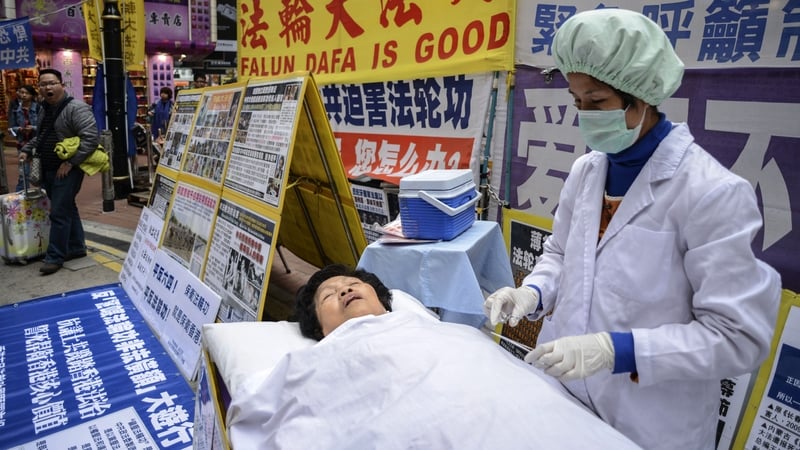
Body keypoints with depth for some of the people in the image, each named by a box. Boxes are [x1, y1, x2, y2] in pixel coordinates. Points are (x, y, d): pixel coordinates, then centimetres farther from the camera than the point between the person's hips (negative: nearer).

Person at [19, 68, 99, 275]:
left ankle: (55, 257, 4)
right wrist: (27, 150, 10)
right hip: (47, 169, 8)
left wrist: (70, 163, -23)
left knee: (59, 213, -5)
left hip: (66, 170, -8)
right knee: (67, 209, 15)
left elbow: (91, 138, -23)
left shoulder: (76, 108, -15)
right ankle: (77, 248, 25)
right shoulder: (45, 109, 13)